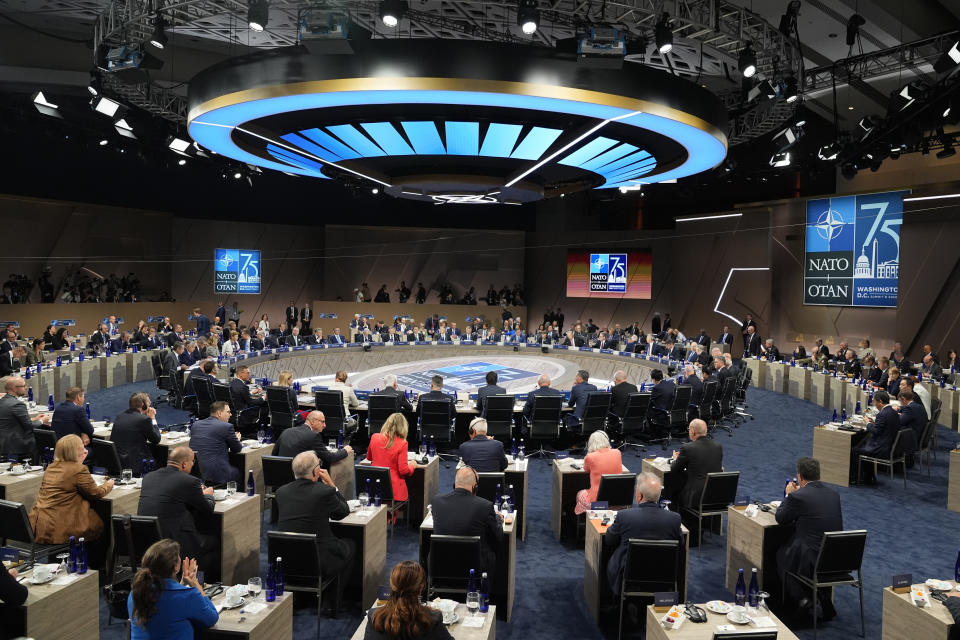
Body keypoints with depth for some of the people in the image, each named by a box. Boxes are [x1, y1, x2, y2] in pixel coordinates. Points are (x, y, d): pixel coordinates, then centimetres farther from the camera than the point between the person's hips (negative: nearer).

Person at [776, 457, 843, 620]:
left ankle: (801, 599, 19)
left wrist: (789, 495, 13)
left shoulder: (798, 496, -15)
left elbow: (780, 518, 0)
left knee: (781, 553, 22)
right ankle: (824, 598, 33)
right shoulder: (834, 494, 5)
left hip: (812, 563, -6)